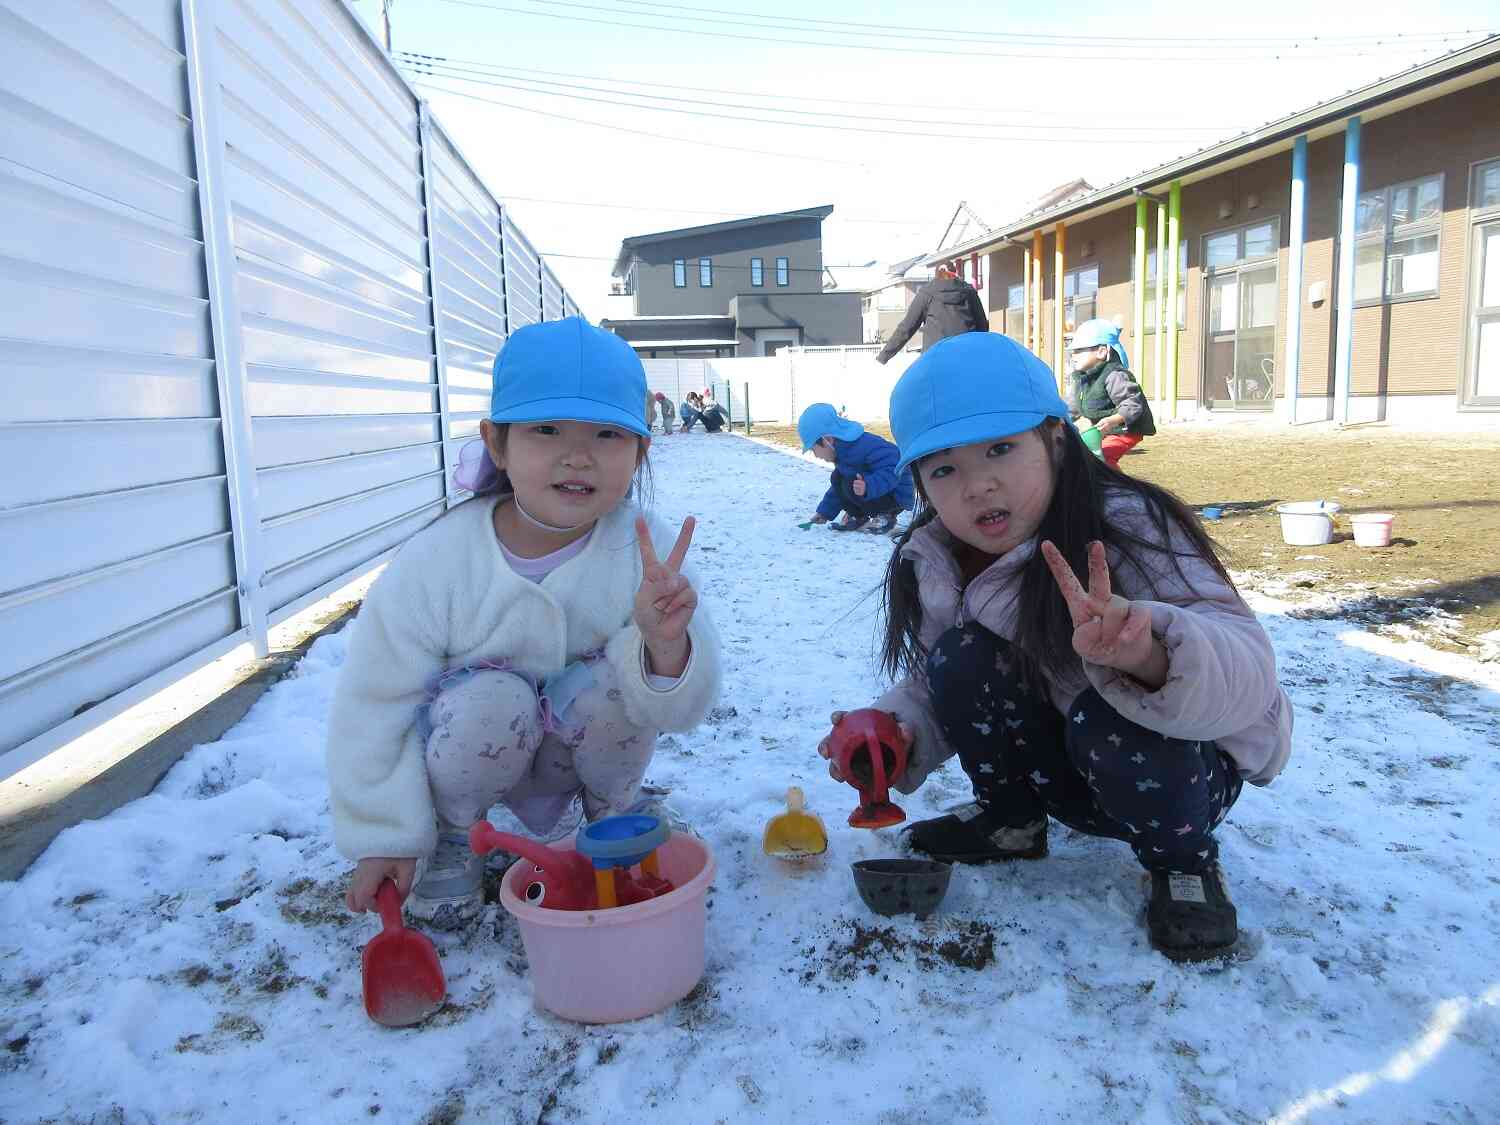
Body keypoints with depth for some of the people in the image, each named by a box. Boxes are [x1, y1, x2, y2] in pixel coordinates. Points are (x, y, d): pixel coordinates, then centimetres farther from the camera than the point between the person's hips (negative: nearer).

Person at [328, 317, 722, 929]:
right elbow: (373, 706, -14)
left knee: (603, 683, -30)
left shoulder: (647, 551, -23)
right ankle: (454, 833, 1)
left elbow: (684, 710, -22)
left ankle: (614, 813, 4)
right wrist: (384, 837, -9)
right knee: (489, 701, -33)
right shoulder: (434, 563, -27)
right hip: (478, 743, -1)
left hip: (589, 743, 1)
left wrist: (665, 647, -45)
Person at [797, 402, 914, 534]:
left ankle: (886, 515, -9)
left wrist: (869, 486, -50)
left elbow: (892, 470, -37)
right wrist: (824, 512, 19)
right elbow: (838, 489, 17)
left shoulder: (865, 445, -30)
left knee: (850, 483, -27)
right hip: (876, 494, 9)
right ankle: (858, 516, 11)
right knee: (837, 479, 6)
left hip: (898, 495, -9)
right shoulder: (843, 449, 4)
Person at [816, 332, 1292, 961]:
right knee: (960, 659, -22)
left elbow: (1246, 670, -40)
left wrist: (1148, 651, -62)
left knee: (1108, 720, -37)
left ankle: (1184, 861, -4)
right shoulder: (933, 565, -11)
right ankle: (1011, 820, 6)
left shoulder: (1128, 526, -29)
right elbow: (927, 687, 1)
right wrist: (896, 733, -22)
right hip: (1062, 771, 4)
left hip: (1178, 765, -4)